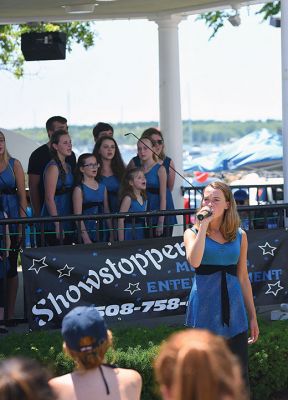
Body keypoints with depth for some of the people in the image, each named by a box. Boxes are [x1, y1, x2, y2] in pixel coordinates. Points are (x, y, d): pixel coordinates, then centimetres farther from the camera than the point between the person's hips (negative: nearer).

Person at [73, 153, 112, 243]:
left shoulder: (102, 187, 11)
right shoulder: (79, 189, -6)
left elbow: (107, 211, 14)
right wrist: (86, 238, -18)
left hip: (101, 232, 5)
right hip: (87, 232, -5)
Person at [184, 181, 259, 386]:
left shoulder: (239, 236, 9)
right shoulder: (193, 233, 3)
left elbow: (243, 278, 14)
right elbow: (194, 261, -19)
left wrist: (253, 316, 13)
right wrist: (203, 225, -15)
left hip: (233, 308, 2)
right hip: (204, 311, -2)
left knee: (240, 373, 2)